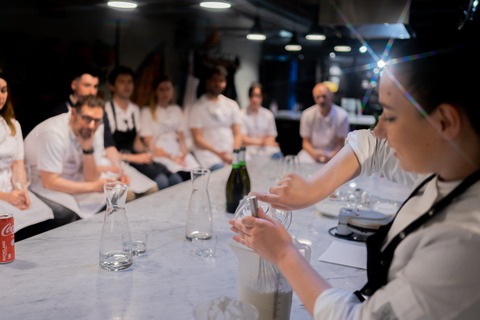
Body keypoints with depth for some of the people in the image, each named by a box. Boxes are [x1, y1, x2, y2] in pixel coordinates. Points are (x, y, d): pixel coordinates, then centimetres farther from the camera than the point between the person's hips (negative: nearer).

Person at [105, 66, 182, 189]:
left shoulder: (135, 109, 15)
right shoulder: (106, 111, -10)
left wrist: (148, 153, 2)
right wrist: (133, 158, -13)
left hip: (135, 157, 7)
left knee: (175, 179, -19)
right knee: (161, 181, -30)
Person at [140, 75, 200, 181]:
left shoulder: (176, 110, 19)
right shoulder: (147, 111, 4)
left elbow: (180, 134, 16)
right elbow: (148, 141, -2)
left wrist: (183, 151, -5)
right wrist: (171, 157, -9)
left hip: (177, 150, 4)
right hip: (160, 153, -4)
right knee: (182, 174, -31)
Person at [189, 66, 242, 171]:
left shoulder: (232, 105, 20)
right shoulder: (198, 107, 6)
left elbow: (237, 134, 13)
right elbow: (197, 139, -1)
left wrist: (235, 153, -7)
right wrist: (218, 153, -15)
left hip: (231, 154, 4)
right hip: (209, 155, -4)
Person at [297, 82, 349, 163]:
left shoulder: (342, 116, -8)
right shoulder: (307, 115, -4)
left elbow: (340, 144, -3)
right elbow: (306, 142, 2)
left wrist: (330, 156, -23)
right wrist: (314, 154, -19)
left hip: (333, 153, -1)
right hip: (312, 151, 1)